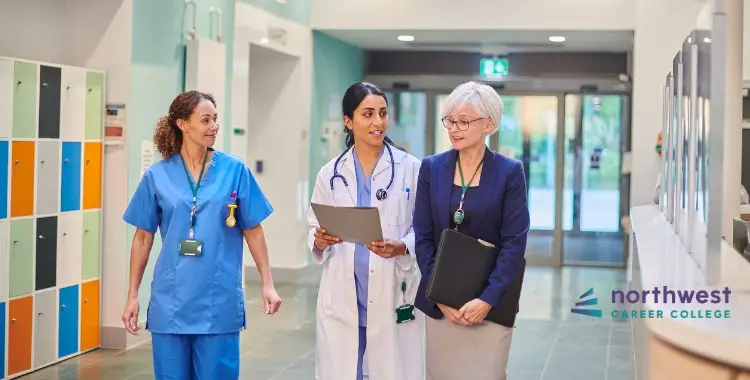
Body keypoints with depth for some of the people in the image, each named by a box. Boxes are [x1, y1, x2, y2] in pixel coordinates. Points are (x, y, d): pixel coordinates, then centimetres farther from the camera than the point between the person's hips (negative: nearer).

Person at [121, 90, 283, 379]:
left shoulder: (234, 170, -1)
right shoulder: (157, 176, 1)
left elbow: (252, 230, 4)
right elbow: (143, 238, 7)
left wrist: (267, 284, -1)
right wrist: (132, 296, 6)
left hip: (219, 301, -1)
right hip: (170, 301, 1)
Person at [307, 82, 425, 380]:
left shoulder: (411, 168, -1)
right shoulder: (331, 173, 7)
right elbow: (315, 228, 10)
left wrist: (401, 248, -18)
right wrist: (320, 241, -12)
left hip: (393, 294, -2)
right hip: (341, 295, 2)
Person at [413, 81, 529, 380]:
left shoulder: (509, 172, -4)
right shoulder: (432, 168, 3)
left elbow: (514, 243, -8)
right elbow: (423, 237, 2)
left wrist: (487, 300, -16)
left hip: (490, 301, -2)